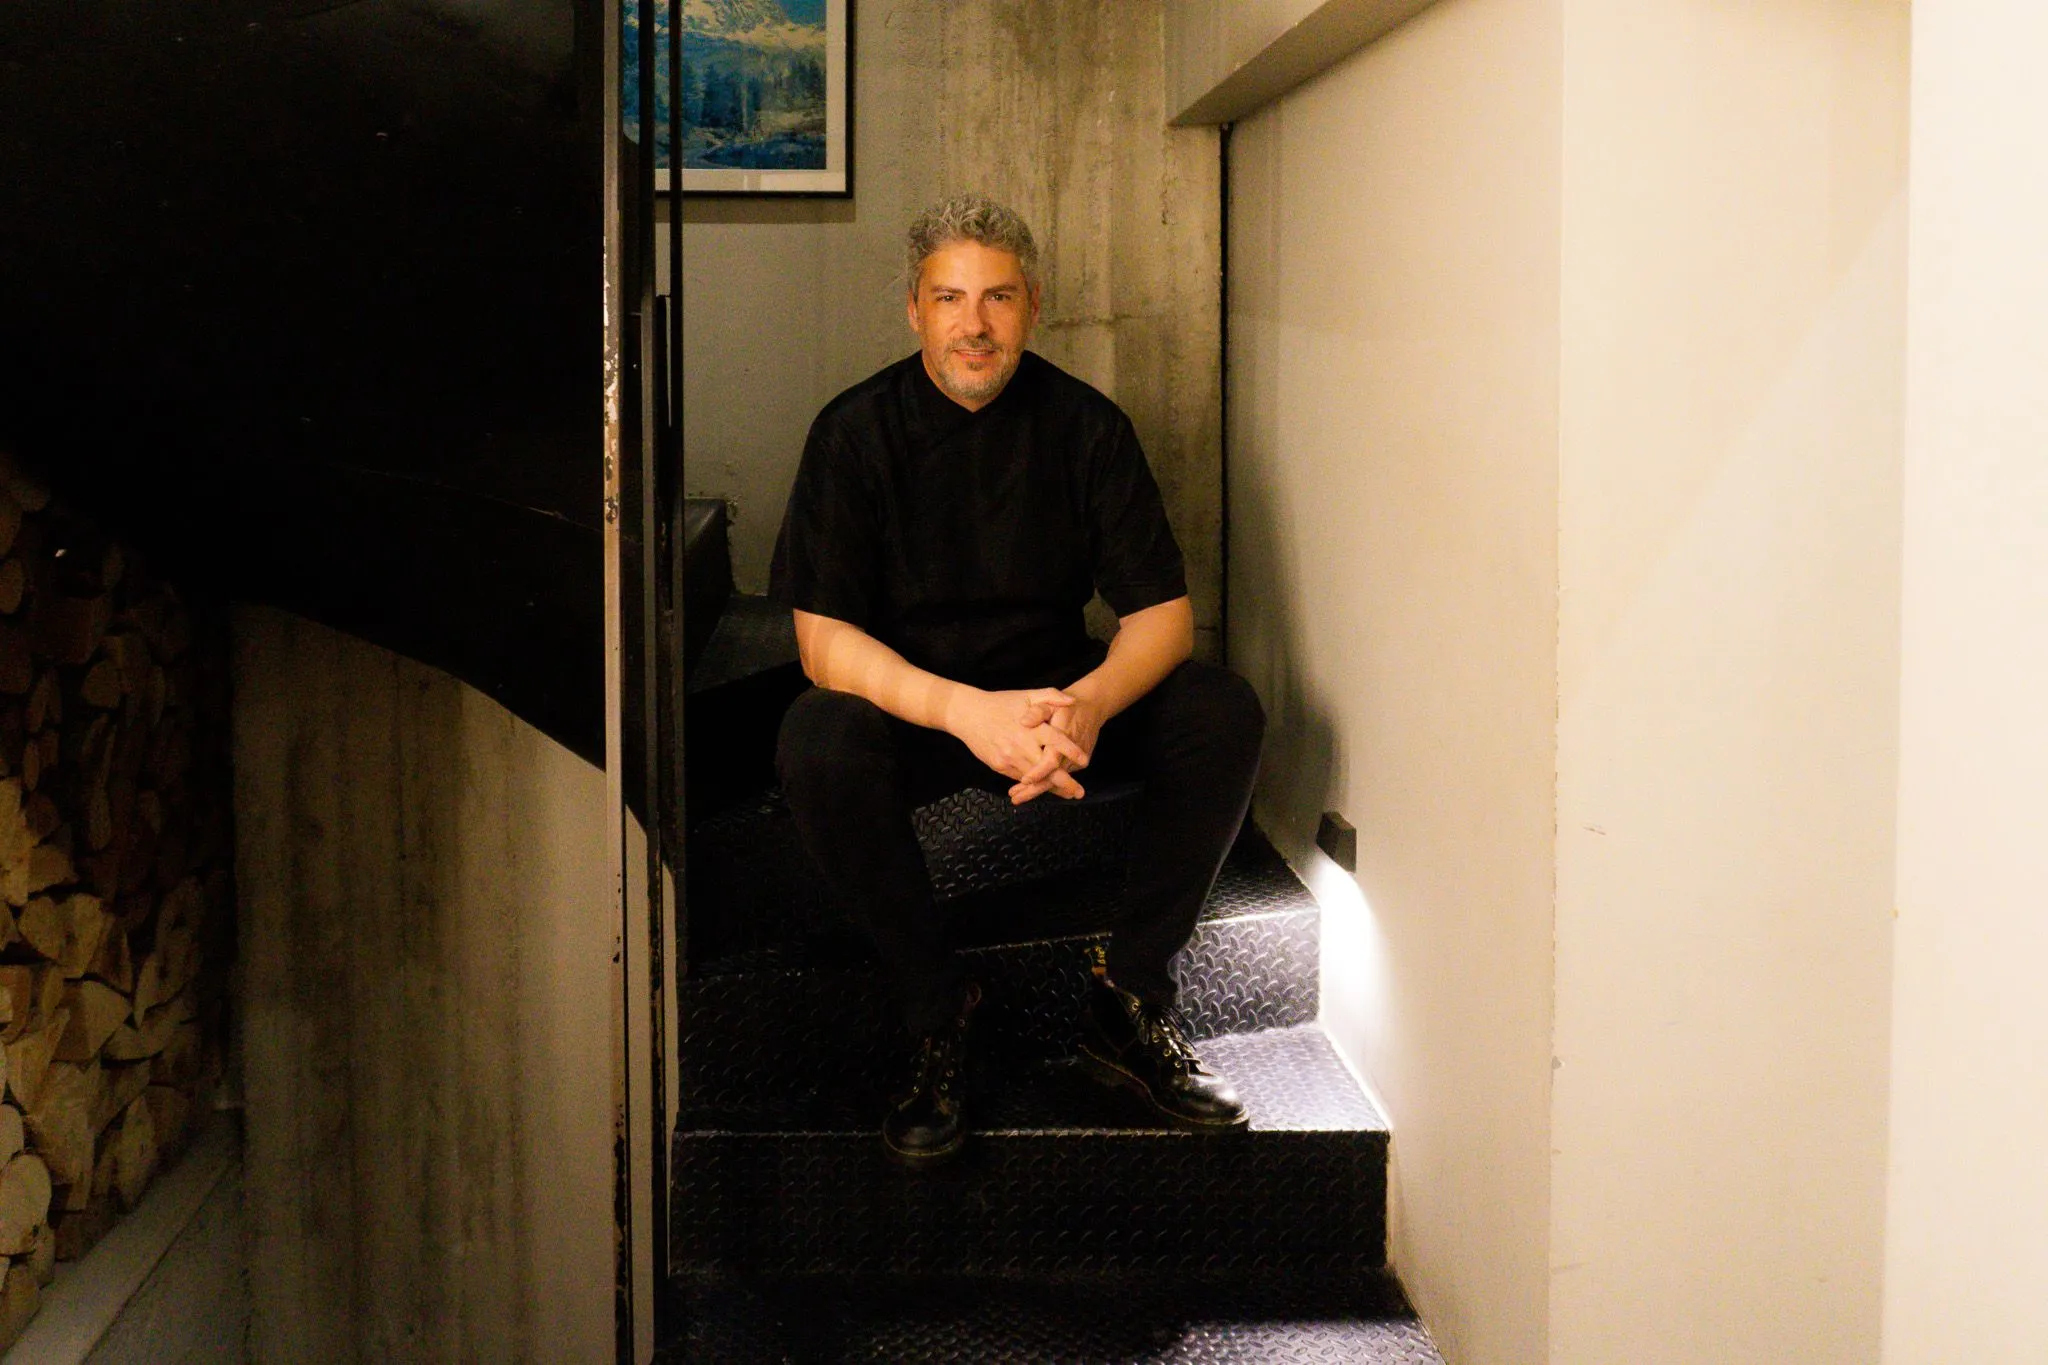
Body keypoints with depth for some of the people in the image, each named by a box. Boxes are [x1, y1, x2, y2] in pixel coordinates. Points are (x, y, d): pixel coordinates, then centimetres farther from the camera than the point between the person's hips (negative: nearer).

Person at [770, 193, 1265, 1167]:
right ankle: (936, 1015, -16)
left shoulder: (1085, 424, -5)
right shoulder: (858, 431, -10)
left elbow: (1162, 613, -8)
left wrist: (1087, 705, -32)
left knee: (1223, 712, -23)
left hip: (1060, 695, 2)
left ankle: (1129, 1001, -12)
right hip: (911, 708, -2)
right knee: (816, 746, -34)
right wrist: (969, 713, -36)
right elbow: (823, 641, -18)